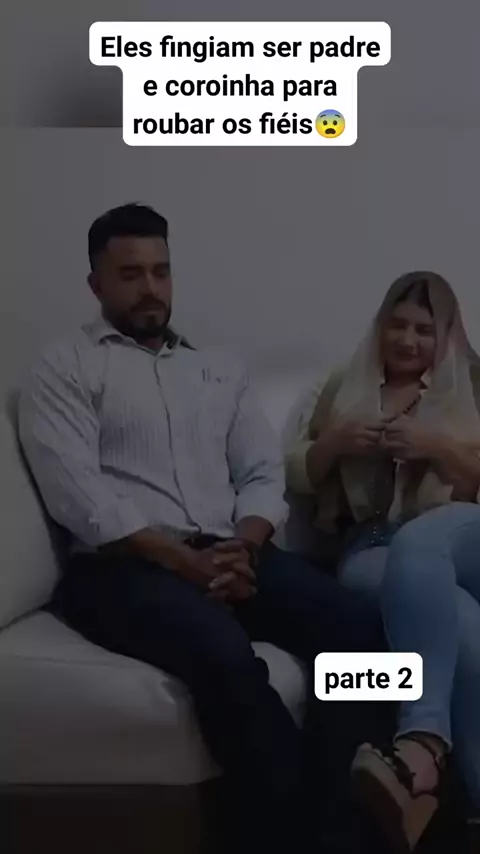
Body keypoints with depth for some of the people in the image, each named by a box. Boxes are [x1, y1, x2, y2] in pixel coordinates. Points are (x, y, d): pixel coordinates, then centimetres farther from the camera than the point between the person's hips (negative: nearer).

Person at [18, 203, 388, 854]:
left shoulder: (221, 370, 23)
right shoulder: (64, 369, 6)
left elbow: (265, 476, 14)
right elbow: (79, 495, -8)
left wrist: (242, 545, -9)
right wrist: (183, 560, -18)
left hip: (230, 554, 5)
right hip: (121, 565, -5)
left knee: (357, 627, -21)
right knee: (226, 657, -35)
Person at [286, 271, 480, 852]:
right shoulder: (342, 389, 23)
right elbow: (295, 479, 19)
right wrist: (333, 443, -2)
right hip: (368, 553, 1)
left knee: (417, 548, -41)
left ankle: (421, 748, -55)